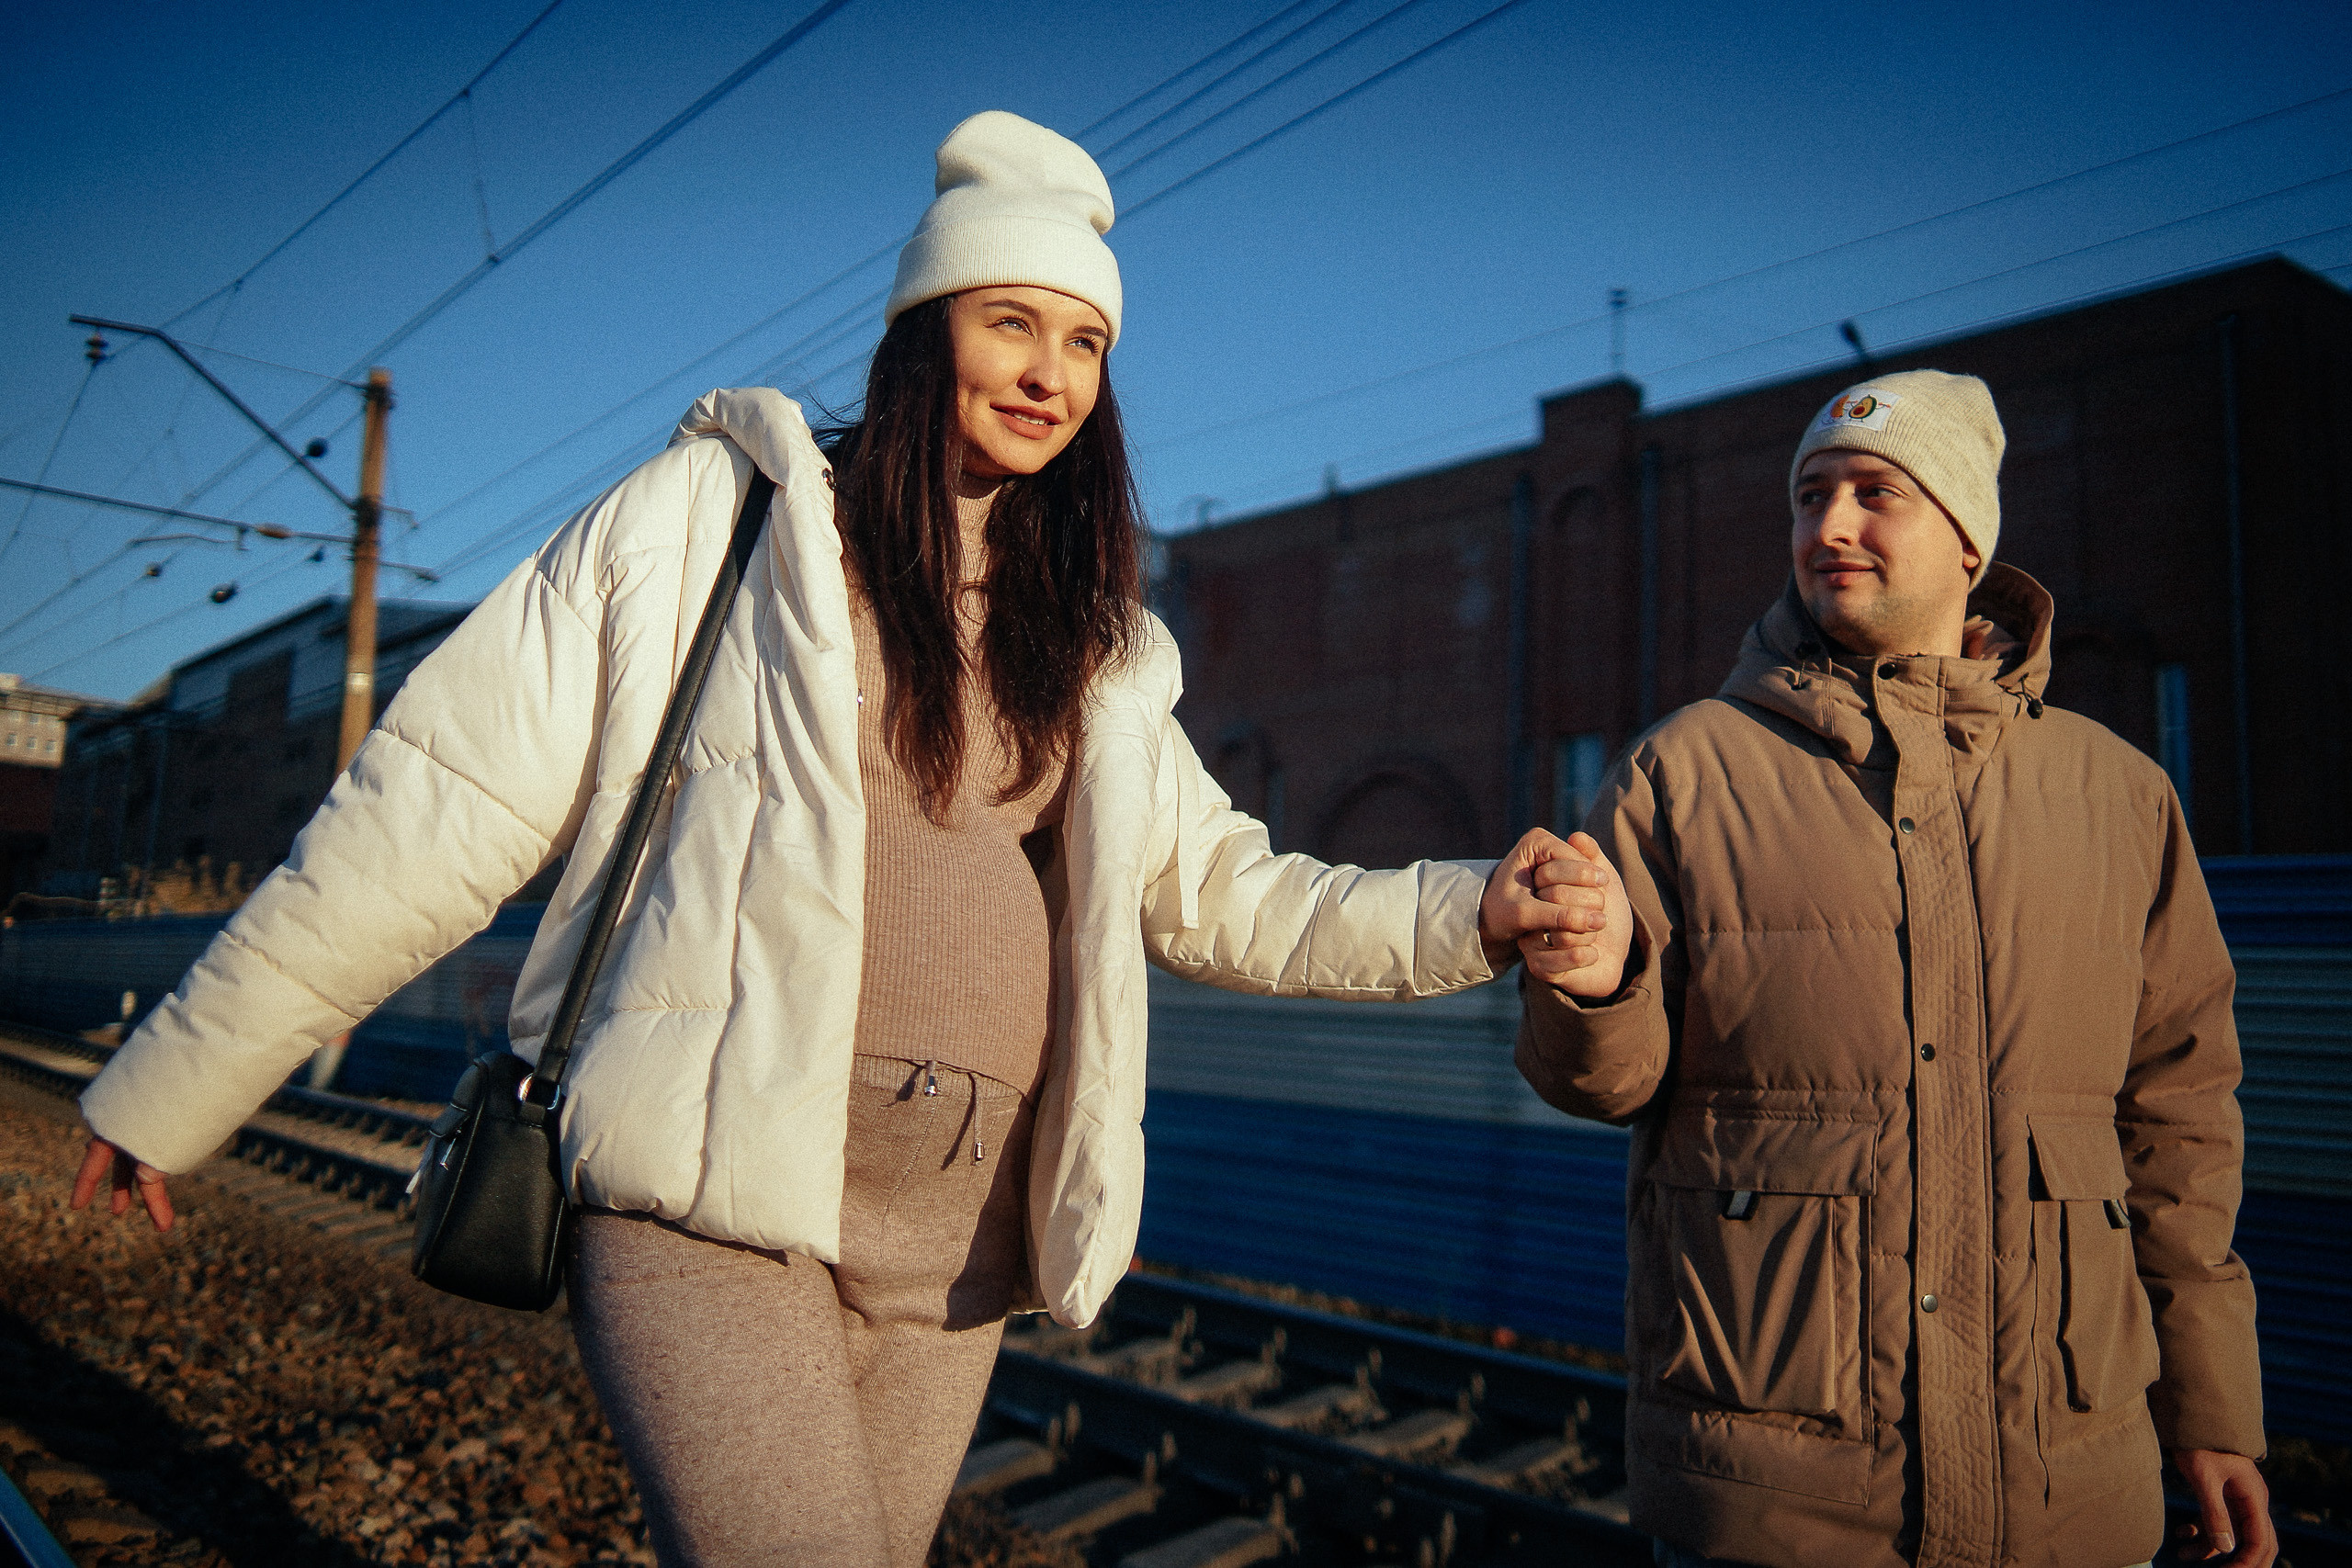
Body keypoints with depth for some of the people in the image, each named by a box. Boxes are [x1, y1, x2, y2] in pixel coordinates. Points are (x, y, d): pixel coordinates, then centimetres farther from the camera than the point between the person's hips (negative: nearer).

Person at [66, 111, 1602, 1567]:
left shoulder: (1090, 645, 14)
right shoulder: (713, 515, -1)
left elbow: (1217, 886, 13)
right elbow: (437, 808, 0)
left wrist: (1469, 914, -3)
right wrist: (176, 1086, 4)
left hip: (952, 1241, 5)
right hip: (710, 1193, -5)